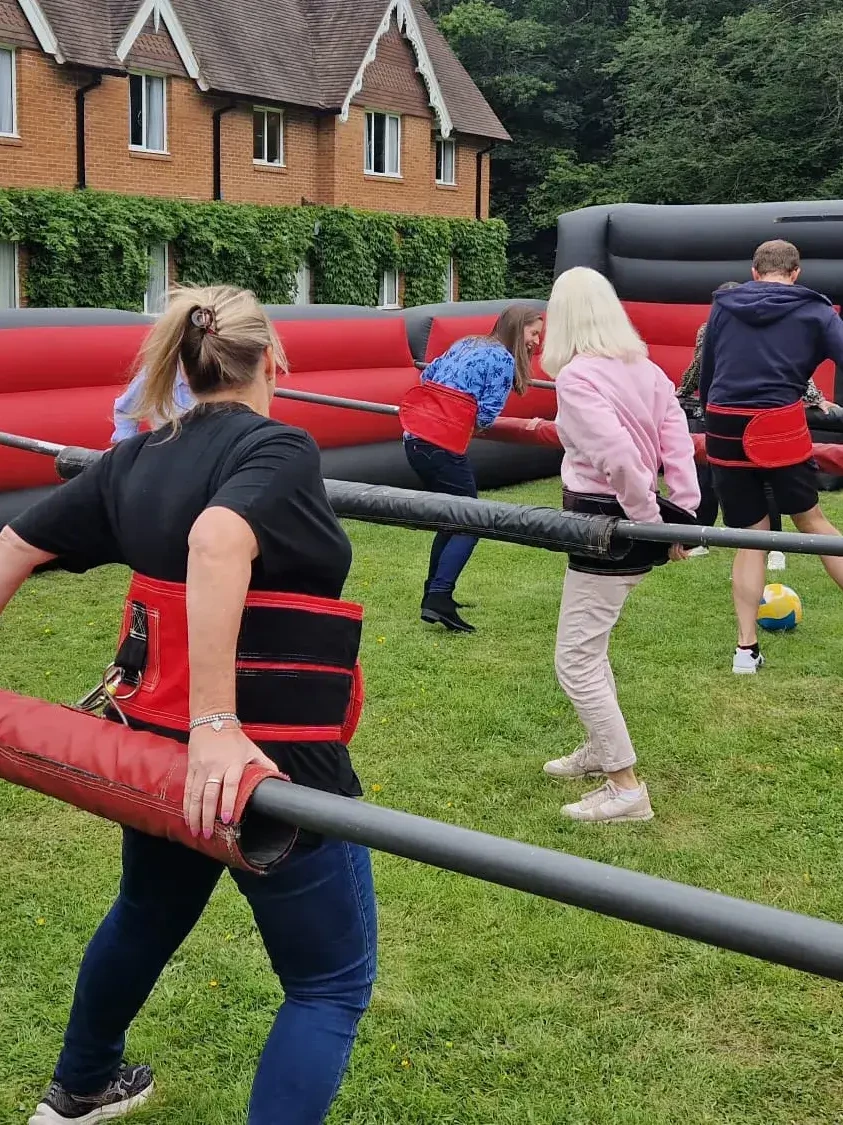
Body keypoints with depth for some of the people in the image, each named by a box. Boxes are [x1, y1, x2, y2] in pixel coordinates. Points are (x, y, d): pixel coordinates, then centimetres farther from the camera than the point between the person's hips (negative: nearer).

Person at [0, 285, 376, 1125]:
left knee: (148, 915, 33)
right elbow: (217, 542, -34)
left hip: (156, 742, 8)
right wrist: (219, 724, -38)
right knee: (332, 981, 9)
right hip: (268, 760, -8)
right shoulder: (279, 450, -14)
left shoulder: (136, 461, 7)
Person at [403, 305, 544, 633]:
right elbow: (486, 416, -8)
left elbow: (427, 374, 21)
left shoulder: (466, 343, 19)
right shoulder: (504, 360, -4)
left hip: (414, 438, 8)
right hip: (444, 447, -8)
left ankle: (434, 594, 26)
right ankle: (438, 601, -10)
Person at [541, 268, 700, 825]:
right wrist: (683, 518, -3)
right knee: (589, 645, 25)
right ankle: (601, 749, 40)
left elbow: (617, 454, -27)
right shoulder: (647, 369, 7)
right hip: (636, 520, 9)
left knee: (577, 660, 0)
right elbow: (679, 446, -1)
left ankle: (627, 788, 3)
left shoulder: (576, 376, -17)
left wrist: (647, 518, -15)